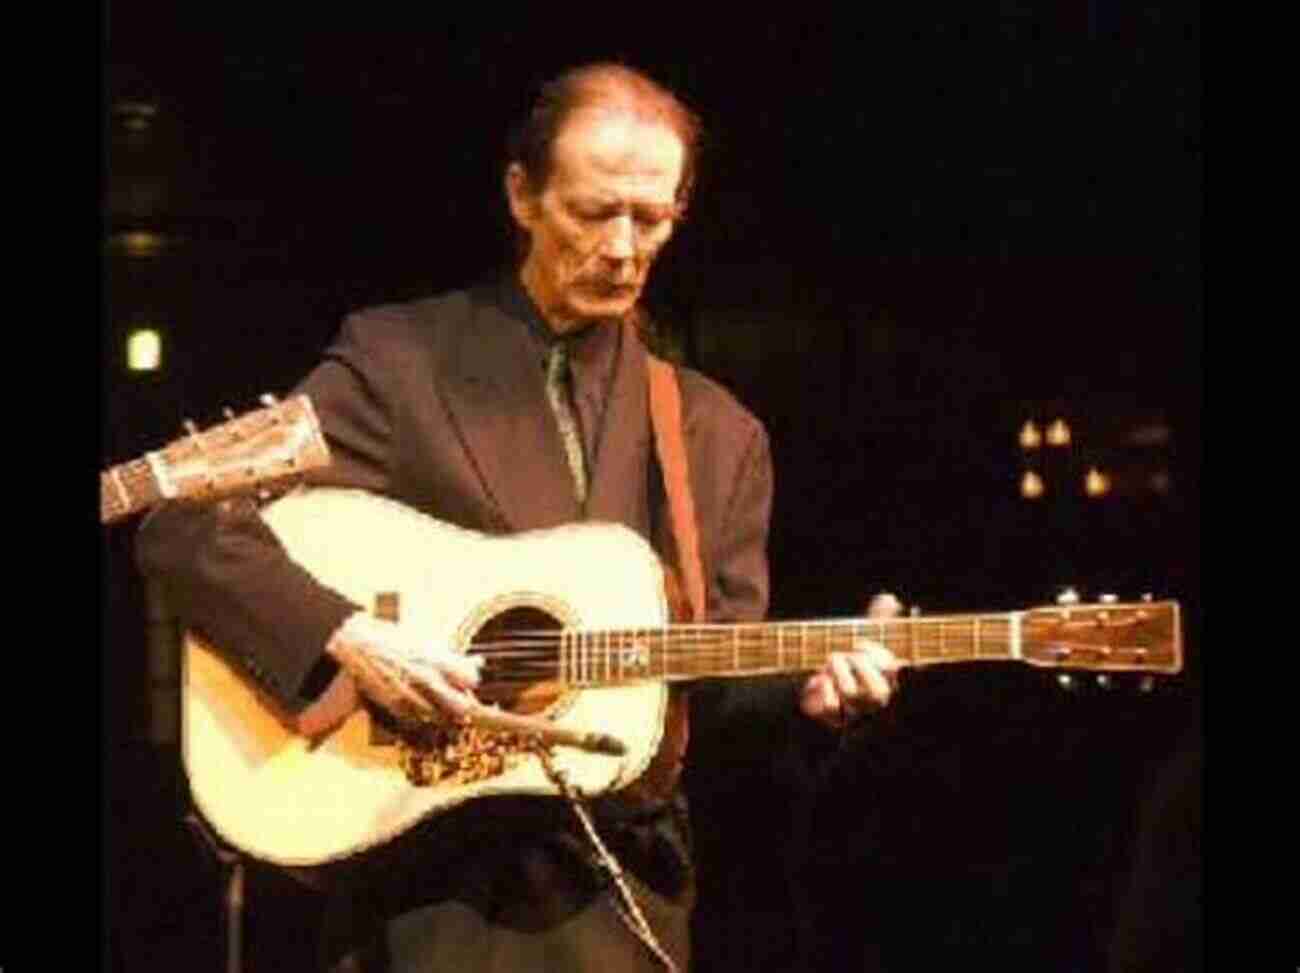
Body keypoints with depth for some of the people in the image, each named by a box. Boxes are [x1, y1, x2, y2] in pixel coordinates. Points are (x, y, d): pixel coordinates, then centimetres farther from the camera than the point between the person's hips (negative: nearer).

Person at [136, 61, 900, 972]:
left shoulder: (719, 433, 10)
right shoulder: (396, 359, -3)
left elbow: (717, 663, 11)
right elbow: (183, 525, -9)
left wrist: (805, 683, -11)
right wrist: (344, 638, -21)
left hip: (621, 878, 4)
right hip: (427, 872, -4)